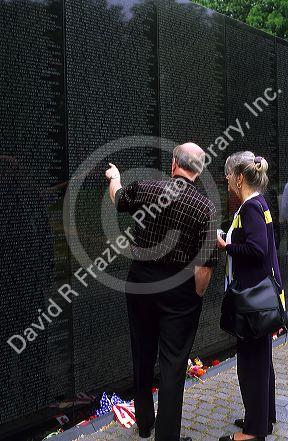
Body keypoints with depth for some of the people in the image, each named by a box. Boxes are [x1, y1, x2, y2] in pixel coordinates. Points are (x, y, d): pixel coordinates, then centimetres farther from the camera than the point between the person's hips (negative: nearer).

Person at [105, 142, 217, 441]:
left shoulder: (144, 189, -5)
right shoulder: (205, 207, -11)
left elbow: (118, 198, 19)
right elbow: (205, 265, -16)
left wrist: (114, 177, 40)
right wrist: (196, 298, -1)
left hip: (140, 281, 3)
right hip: (180, 290, -3)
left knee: (142, 355, 19)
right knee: (173, 364, 6)